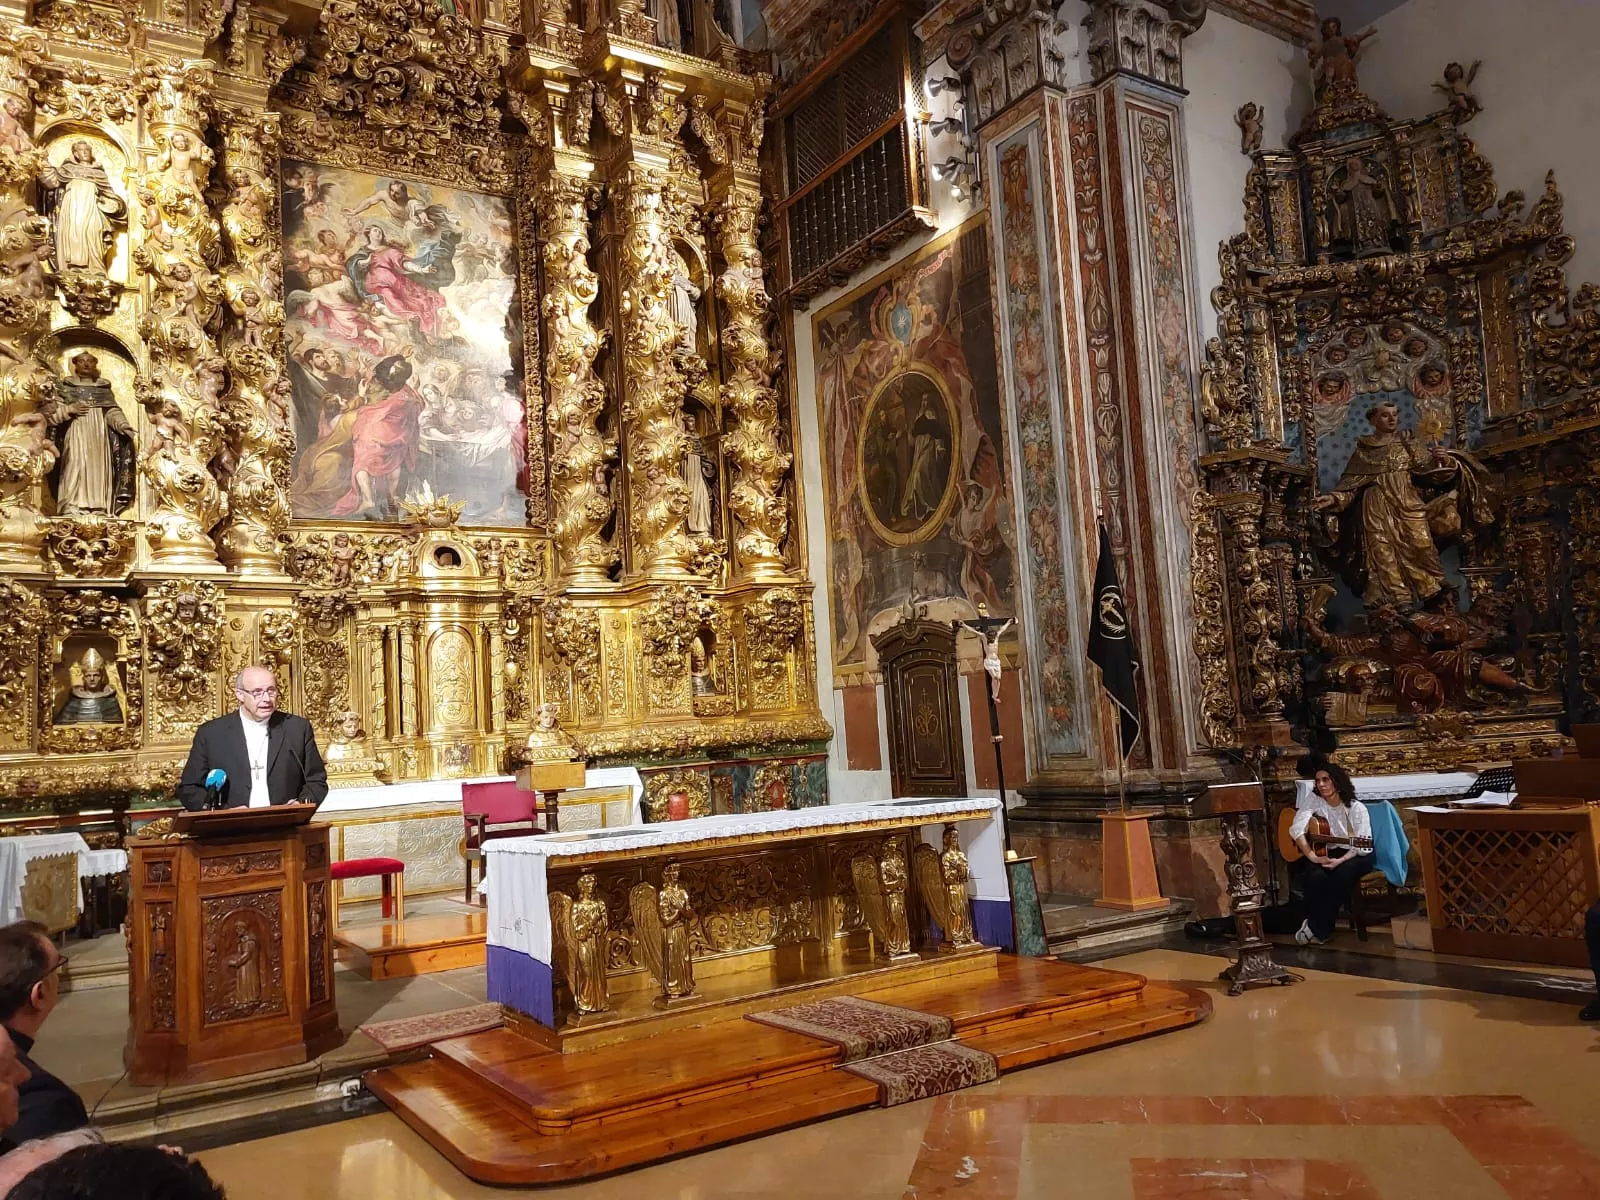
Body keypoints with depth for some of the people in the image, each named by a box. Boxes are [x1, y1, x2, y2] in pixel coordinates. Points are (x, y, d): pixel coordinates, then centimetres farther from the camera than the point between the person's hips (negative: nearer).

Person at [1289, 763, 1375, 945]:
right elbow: (1296, 828, -16)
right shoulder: (1315, 801, -4)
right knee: (1315, 875, -31)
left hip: (1355, 855, -2)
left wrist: (1340, 860, -32)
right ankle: (1322, 927, -13)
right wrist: (1312, 856, -28)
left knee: (1342, 873, -35)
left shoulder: (1357, 808, -11)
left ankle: (1317, 927, -22)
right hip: (1328, 852, 2)